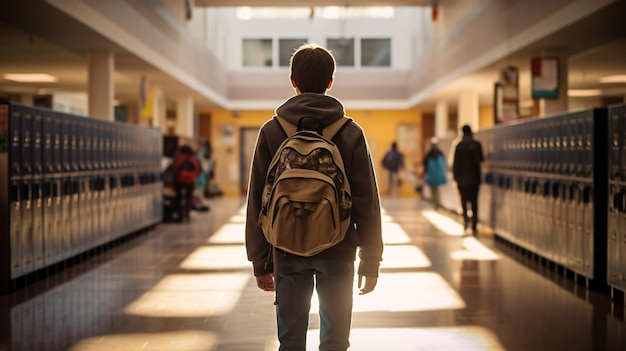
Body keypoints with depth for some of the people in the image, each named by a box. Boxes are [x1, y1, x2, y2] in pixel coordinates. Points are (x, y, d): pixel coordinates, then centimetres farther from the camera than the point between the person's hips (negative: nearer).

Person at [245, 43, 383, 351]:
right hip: (338, 253, -1)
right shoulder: (351, 133, -2)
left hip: (287, 252, 1)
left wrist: (260, 262, 7)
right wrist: (370, 261, 4)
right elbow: (367, 202, -3)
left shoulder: (271, 132, -1)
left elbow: (257, 202, 0)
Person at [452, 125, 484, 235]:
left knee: (464, 202, 9)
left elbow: (455, 163, -5)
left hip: (462, 179, 0)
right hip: (474, 178, 1)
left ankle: (466, 222, -2)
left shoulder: (459, 145, -6)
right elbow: (480, 159, -9)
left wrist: (455, 176, 3)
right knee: (474, 202, 6)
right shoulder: (476, 144, -6)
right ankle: (474, 227, 4)